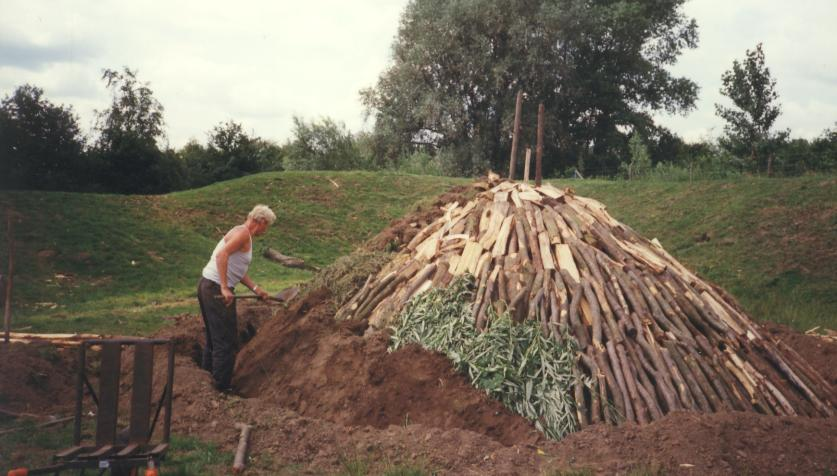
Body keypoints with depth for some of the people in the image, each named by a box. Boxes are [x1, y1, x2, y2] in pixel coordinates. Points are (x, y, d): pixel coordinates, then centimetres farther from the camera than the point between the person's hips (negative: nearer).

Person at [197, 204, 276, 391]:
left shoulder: (245, 235, 18)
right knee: (226, 342, -3)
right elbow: (221, 255, -26)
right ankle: (221, 387, 3)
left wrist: (256, 289, 16)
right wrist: (225, 288, -28)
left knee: (214, 339, 20)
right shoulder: (243, 233, -12)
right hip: (217, 290, -10)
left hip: (207, 286, 10)